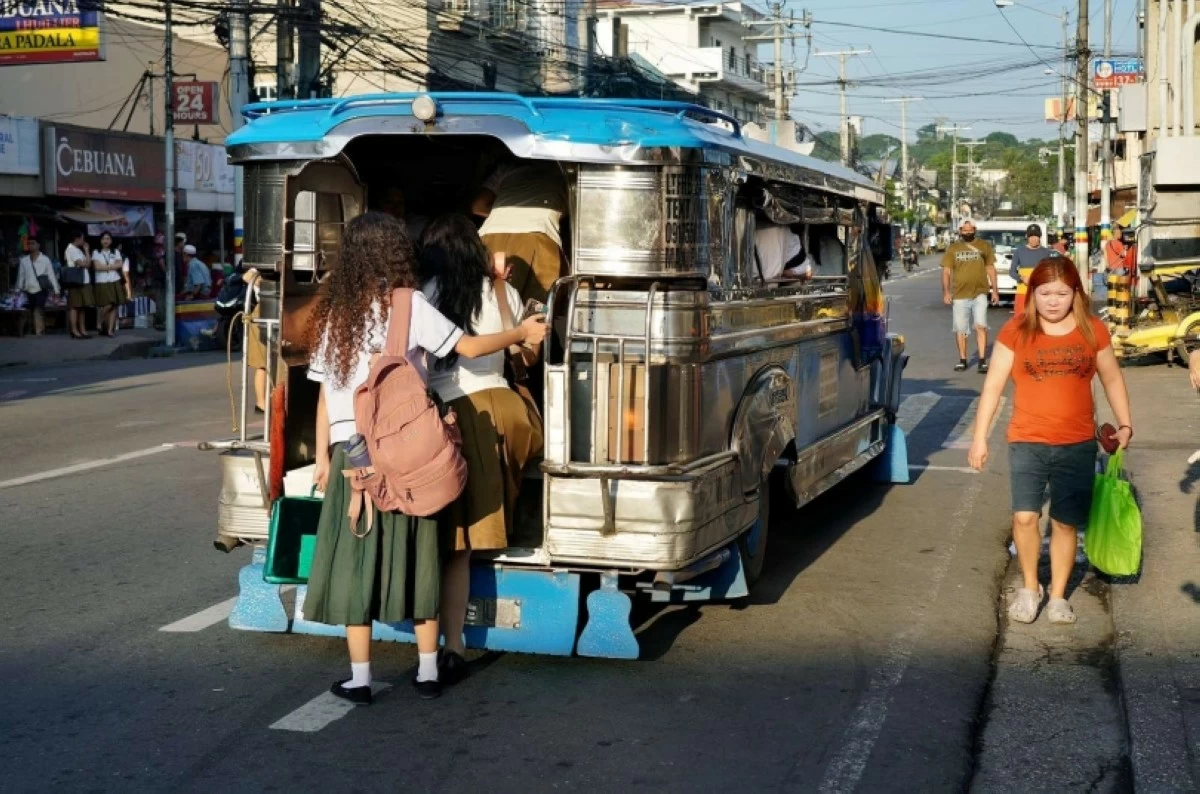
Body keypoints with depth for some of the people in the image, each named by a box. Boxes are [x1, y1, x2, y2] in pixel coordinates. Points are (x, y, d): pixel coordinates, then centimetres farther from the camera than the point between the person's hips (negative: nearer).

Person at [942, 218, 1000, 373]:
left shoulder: (984, 246, 7)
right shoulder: (953, 249, 7)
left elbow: (990, 268, 11)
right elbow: (946, 271, 5)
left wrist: (994, 290, 7)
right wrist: (946, 292, -5)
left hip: (979, 293, -1)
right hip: (959, 295, 2)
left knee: (981, 325, -12)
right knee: (960, 329, 7)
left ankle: (982, 360, -8)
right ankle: (962, 360, 19)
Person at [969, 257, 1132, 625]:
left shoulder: (1093, 331, 0)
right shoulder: (1016, 331, -4)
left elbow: (1112, 379, 14)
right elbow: (993, 385, -1)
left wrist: (1125, 424, 7)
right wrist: (980, 436, -3)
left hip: (1077, 445, 1)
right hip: (1027, 442, -1)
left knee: (1066, 523, 7)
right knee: (1025, 516, -13)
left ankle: (1058, 595, 24)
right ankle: (1029, 587, 11)